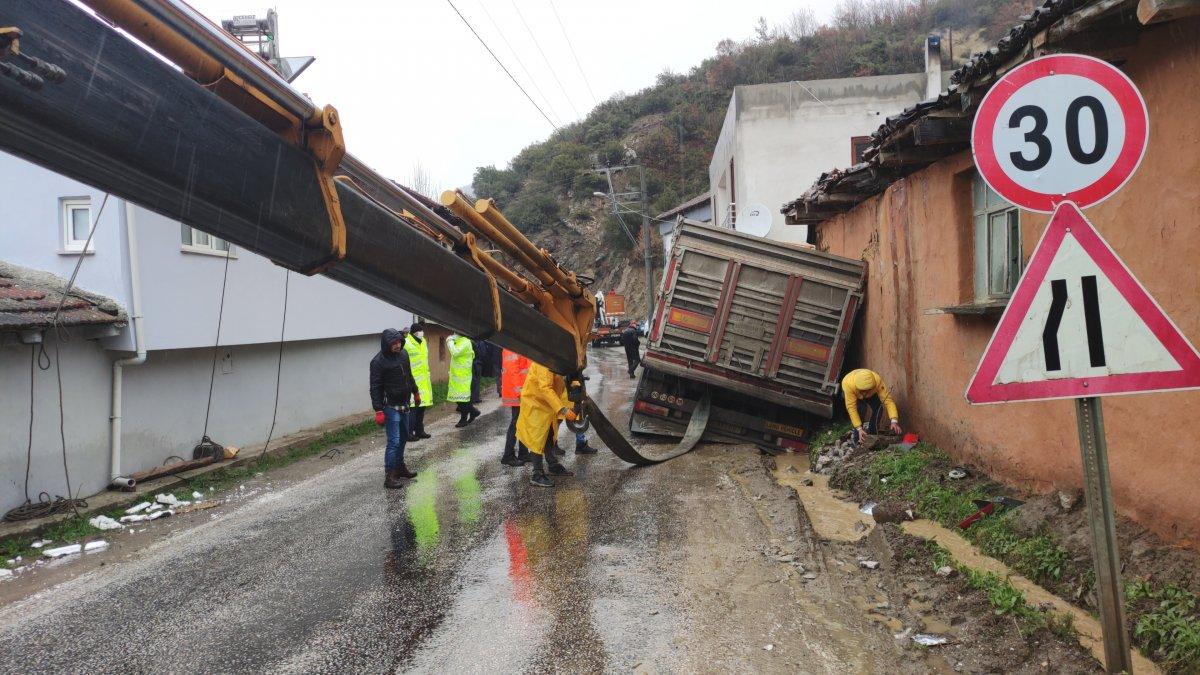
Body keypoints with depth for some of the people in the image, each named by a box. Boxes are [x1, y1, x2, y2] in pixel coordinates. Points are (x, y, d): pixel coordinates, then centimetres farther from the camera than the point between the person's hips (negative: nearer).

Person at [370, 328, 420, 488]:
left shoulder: (403, 354, 5)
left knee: (403, 437, 18)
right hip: (390, 407, -8)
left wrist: (415, 392, 28)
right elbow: (375, 388, -17)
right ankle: (389, 476, -7)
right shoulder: (378, 362, -16)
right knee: (394, 441, -10)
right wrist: (378, 411, -20)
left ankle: (399, 466, 33)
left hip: (404, 404, 8)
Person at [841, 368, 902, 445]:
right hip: (852, 393, -2)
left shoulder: (878, 381, -39)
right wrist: (859, 428, -43)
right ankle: (858, 441, -15)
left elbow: (888, 400, -41)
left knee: (878, 408, -19)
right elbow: (851, 408, -40)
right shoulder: (848, 384, -43)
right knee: (860, 409, -27)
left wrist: (894, 421, -52)